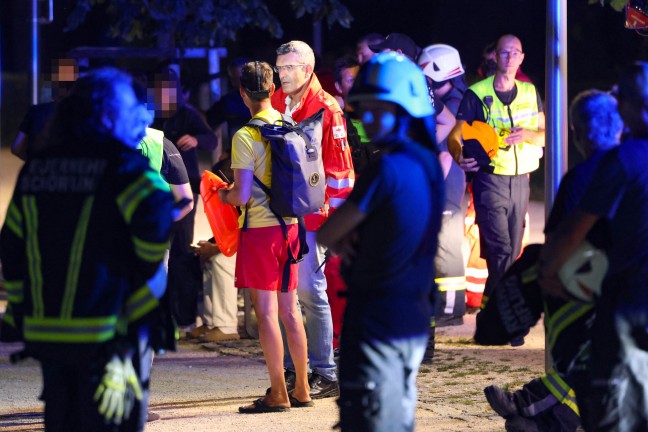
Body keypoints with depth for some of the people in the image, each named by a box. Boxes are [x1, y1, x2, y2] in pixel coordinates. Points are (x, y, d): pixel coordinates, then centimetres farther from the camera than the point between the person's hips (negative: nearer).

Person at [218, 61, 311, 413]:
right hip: (289, 225, 7)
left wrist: (224, 195, 4)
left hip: (259, 228, -7)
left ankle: (278, 394, -1)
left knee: (266, 311, -2)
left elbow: (242, 195, -17)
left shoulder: (245, 137, -15)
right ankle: (301, 390, 18)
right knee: (289, 309, 14)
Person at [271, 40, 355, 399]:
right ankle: (291, 371, 13)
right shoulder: (274, 104, 11)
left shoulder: (326, 109, -7)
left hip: (310, 215, -6)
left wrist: (334, 217, -11)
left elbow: (339, 168, -7)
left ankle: (325, 375, 0)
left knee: (310, 291, -6)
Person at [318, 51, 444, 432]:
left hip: (376, 322, -9)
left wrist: (342, 241, 9)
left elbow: (325, 234, -12)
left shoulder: (389, 169, -18)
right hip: (414, 319, 9)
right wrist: (350, 240, -1)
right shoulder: (428, 165, 8)